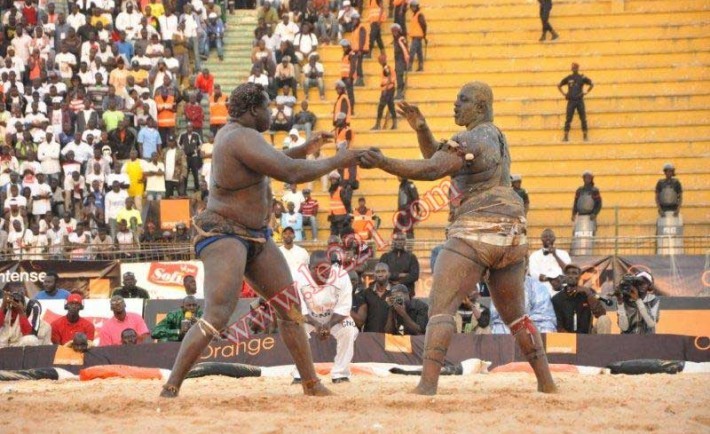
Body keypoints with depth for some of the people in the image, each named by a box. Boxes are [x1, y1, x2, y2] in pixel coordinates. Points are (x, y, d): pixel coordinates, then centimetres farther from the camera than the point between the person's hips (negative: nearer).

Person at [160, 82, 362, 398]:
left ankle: (311, 384, 15)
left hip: (255, 238, 11)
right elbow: (291, 173, -25)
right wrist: (337, 162, -13)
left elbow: (268, 164, 30)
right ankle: (170, 389, -21)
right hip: (224, 235, -11)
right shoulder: (242, 138, -21)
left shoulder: (232, 132, 10)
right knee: (216, 317, -22)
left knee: (291, 307, 10)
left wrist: (304, 150, 21)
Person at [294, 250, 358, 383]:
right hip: (309, 317, 0)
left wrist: (329, 325, -38)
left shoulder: (342, 278, -24)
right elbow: (299, 309, -23)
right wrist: (316, 324, -39)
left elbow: (343, 309, -21)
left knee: (348, 330, -27)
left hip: (335, 317, 0)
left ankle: (340, 374, -14)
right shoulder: (300, 279, -26)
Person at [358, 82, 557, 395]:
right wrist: (420, 128, 11)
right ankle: (546, 382, 21)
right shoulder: (496, 137, 18)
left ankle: (428, 384, -26)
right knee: (514, 313, 21)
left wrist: (384, 163, -28)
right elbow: (440, 161, 22)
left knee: (440, 307, -13)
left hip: (475, 232, -9)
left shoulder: (471, 140, -10)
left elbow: (433, 169, -24)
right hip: (512, 234, 9)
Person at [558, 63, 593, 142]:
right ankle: (566, 136, -2)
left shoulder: (582, 78, 3)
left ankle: (585, 136, 6)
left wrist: (586, 92, 1)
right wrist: (564, 94, 7)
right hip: (571, 101, 1)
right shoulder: (568, 78, 6)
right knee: (568, 119, -3)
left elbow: (592, 84, 11)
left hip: (580, 100, -1)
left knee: (583, 119, 0)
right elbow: (559, 86, 18)